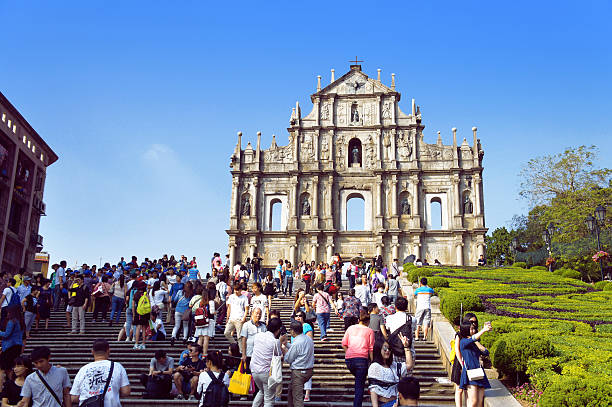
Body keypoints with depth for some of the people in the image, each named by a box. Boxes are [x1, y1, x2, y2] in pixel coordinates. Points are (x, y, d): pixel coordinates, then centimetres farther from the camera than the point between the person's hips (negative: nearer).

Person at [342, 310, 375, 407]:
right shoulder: (369, 331, 5)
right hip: (362, 359, -3)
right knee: (360, 386, 0)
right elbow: (371, 349, -1)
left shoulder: (351, 328, 12)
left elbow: (344, 344, 9)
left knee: (358, 379, 28)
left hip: (349, 359, 3)